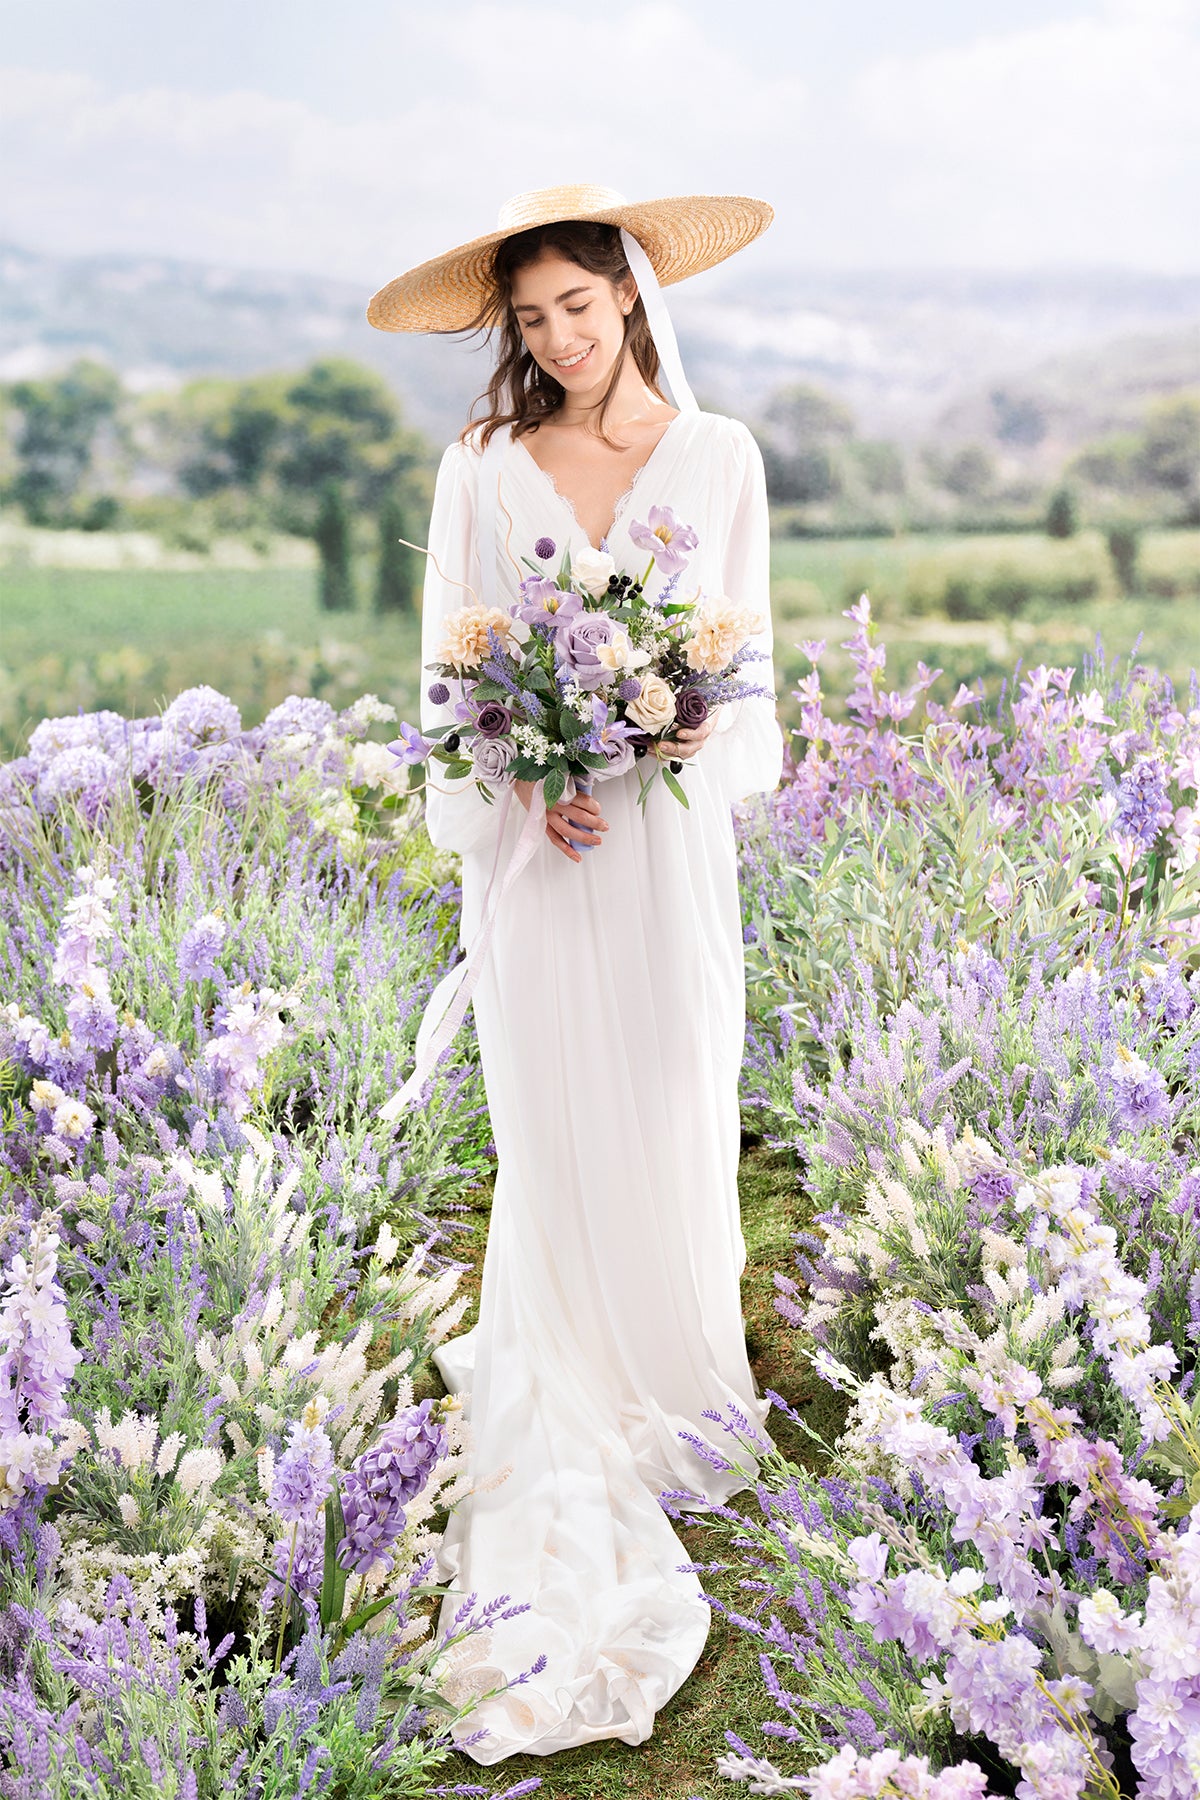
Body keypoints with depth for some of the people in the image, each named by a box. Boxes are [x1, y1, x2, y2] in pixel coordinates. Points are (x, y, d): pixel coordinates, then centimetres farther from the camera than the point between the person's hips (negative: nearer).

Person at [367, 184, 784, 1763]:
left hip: (675, 831, 1)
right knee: (557, 1129, 2)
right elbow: (451, 674, 3)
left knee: (680, 1114, 6)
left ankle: (681, 1373, 29)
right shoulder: (482, 469, 3)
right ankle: (575, 1408, 19)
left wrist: (707, 728, -13)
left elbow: (749, 652, 8)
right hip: (537, 840, 0)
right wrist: (523, 789, -13)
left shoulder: (718, 455, 5)